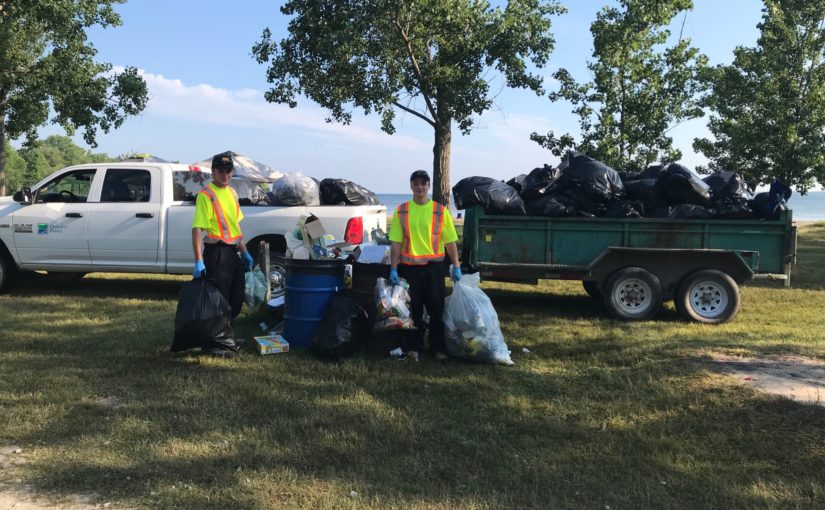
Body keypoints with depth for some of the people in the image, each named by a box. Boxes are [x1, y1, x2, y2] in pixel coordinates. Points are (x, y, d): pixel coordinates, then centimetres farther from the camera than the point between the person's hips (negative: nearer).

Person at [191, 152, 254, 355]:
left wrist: (244, 252, 20)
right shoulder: (206, 195, -13)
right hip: (217, 252, -8)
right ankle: (213, 343, 9)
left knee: (236, 299, 16)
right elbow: (197, 229, -18)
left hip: (233, 252, 8)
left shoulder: (232, 193, 13)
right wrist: (198, 261, -25)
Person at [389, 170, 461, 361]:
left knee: (436, 309, 6)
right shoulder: (401, 211, 2)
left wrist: (456, 266, -2)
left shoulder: (440, 211, 1)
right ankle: (414, 347, 20)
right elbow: (396, 243, 1)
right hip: (409, 266, 0)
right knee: (413, 310, 8)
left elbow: (450, 241, 2)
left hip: (434, 266, 0)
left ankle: (438, 348, 17)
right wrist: (393, 268, -4)